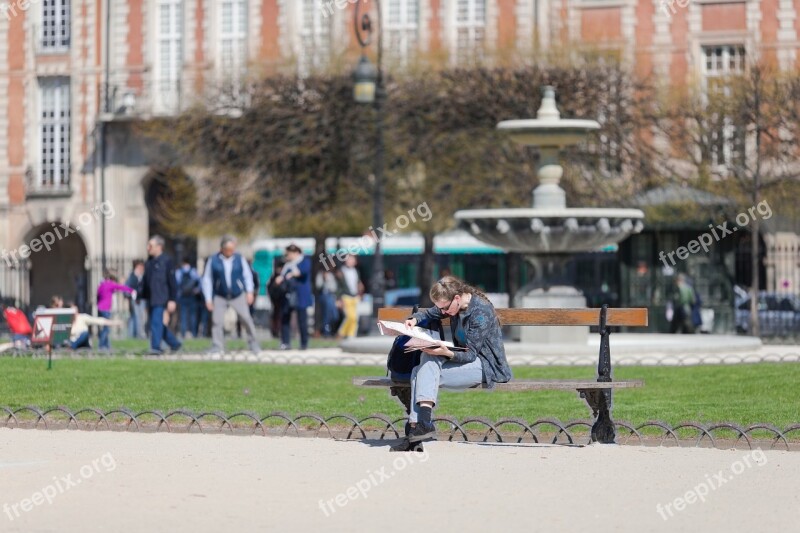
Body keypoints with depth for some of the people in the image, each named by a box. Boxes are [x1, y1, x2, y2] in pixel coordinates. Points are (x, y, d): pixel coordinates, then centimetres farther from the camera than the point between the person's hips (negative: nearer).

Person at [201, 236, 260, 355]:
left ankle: (253, 345, 7)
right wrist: (208, 299, -3)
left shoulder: (239, 259, -1)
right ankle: (217, 348, 2)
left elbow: (247, 275, 7)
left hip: (238, 296, 0)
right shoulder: (213, 260, -4)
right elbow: (207, 280, 0)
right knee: (216, 321, -8)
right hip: (220, 297, 0)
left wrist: (249, 291, -3)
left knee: (246, 319, -6)